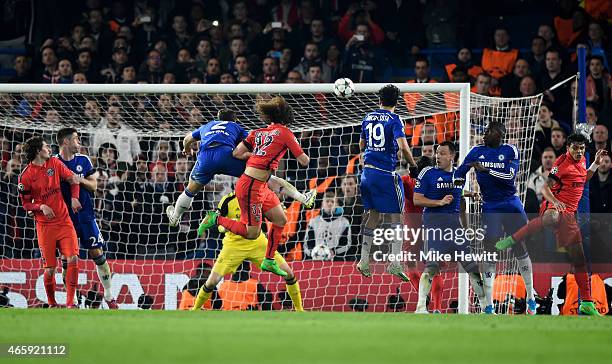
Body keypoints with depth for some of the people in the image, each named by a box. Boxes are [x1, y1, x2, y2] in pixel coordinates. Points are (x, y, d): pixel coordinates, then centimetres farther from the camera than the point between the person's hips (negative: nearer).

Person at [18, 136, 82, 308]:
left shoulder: (54, 163, 4)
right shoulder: (26, 176, -7)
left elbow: (73, 179, 14)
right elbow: (26, 204, -1)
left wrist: (74, 197, -2)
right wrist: (41, 207, -18)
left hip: (64, 221, 3)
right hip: (45, 226, -3)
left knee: (73, 259, -12)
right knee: (50, 269, -3)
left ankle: (70, 302, -7)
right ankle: (52, 304, 17)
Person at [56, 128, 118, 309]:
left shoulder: (83, 160, 6)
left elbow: (93, 185, 5)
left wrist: (79, 179, -13)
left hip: (85, 215, 2)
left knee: (98, 253, -1)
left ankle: (109, 297, 9)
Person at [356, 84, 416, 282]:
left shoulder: (368, 118, 10)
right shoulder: (394, 119, -8)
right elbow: (403, 147, -19)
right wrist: (413, 165, -5)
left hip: (368, 172, 6)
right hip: (386, 173, -6)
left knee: (374, 214, 16)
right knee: (396, 217, 1)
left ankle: (364, 261, 15)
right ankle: (395, 262, -8)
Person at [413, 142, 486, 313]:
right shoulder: (428, 173, -1)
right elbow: (417, 200, -7)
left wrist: (466, 226, 21)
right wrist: (440, 202, -18)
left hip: (454, 222, 5)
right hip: (434, 220, -5)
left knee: (473, 265, 4)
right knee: (432, 266, -15)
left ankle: (485, 306, 12)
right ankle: (421, 307, -11)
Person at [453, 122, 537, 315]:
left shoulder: (510, 151, -2)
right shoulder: (477, 151, 6)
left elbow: (509, 176, -15)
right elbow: (459, 172, 7)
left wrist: (486, 169, -23)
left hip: (511, 205, 0)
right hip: (489, 207, 1)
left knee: (520, 248, 3)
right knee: (489, 250, -10)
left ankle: (531, 297, 19)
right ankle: (489, 305, -9)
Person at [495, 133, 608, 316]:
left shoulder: (582, 161, 16)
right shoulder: (563, 162, -8)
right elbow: (545, 187, -13)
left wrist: (596, 164, 26)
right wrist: (554, 200, -32)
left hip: (569, 214, 7)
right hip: (554, 206, -7)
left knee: (578, 259, 7)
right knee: (551, 218, -47)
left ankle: (587, 304, 13)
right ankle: (511, 240, -35)